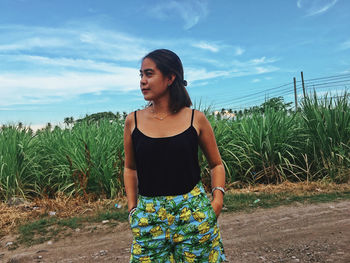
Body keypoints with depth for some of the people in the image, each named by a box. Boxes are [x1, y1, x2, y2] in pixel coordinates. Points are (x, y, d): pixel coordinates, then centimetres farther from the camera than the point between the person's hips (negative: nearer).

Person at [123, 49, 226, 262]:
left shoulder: (196, 119, -4)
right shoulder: (134, 121, 0)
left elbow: (216, 164, 7)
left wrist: (218, 198, -6)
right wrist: (132, 207, 5)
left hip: (193, 212, -1)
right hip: (149, 217, 1)